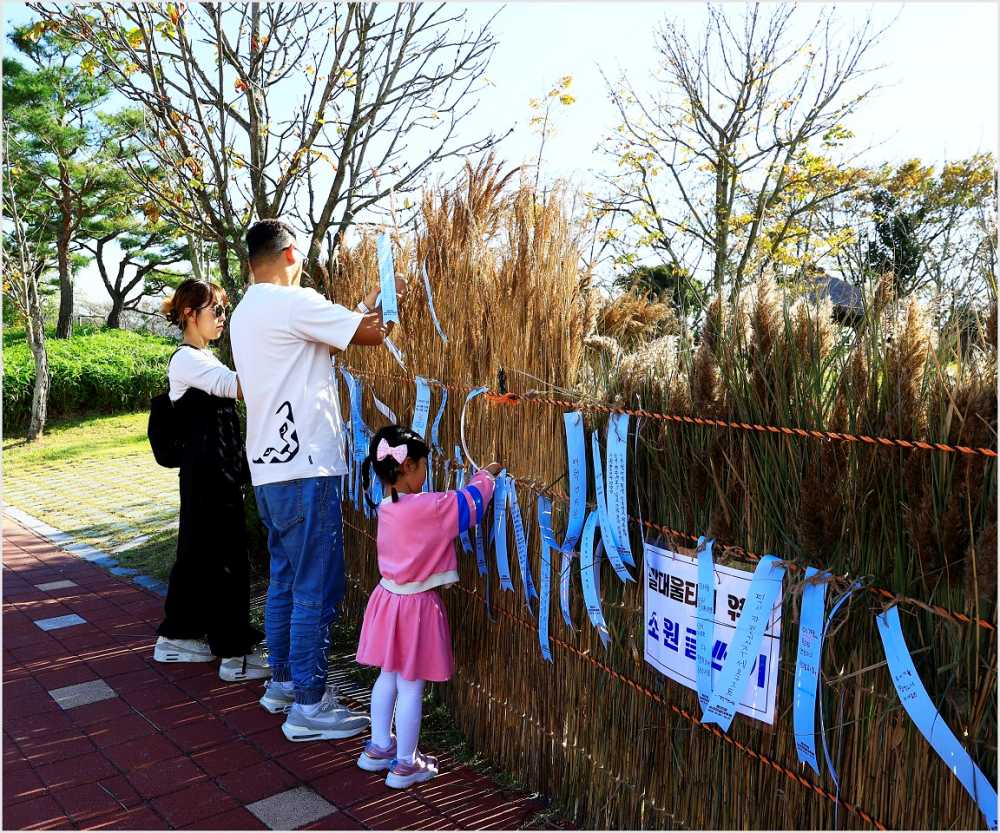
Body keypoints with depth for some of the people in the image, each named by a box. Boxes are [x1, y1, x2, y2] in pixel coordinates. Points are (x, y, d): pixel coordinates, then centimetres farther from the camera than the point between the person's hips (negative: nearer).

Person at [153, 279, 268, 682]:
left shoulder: (207, 359, 18)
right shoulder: (186, 359, -13)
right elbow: (231, 386, -29)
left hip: (221, 472, 10)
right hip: (207, 474, -10)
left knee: (199, 554, 16)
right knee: (226, 559, -4)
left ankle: (175, 638, 29)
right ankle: (235, 654, 4)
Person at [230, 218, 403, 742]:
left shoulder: (246, 312, 17)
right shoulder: (293, 302, -13)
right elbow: (371, 334, -10)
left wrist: (364, 306, 26)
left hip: (267, 467, 10)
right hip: (303, 469, -10)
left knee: (284, 581, 18)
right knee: (316, 590, -3)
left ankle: (283, 682, 30)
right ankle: (308, 706, 5)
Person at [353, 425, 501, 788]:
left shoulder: (387, 507, 0)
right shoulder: (426, 507, -23)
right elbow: (469, 503, -10)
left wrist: (477, 479, 11)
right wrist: (486, 475, 8)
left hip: (388, 598, 8)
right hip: (415, 606, -8)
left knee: (388, 676, 21)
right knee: (411, 686, 5)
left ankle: (379, 748, 35)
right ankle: (405, 765, 19)